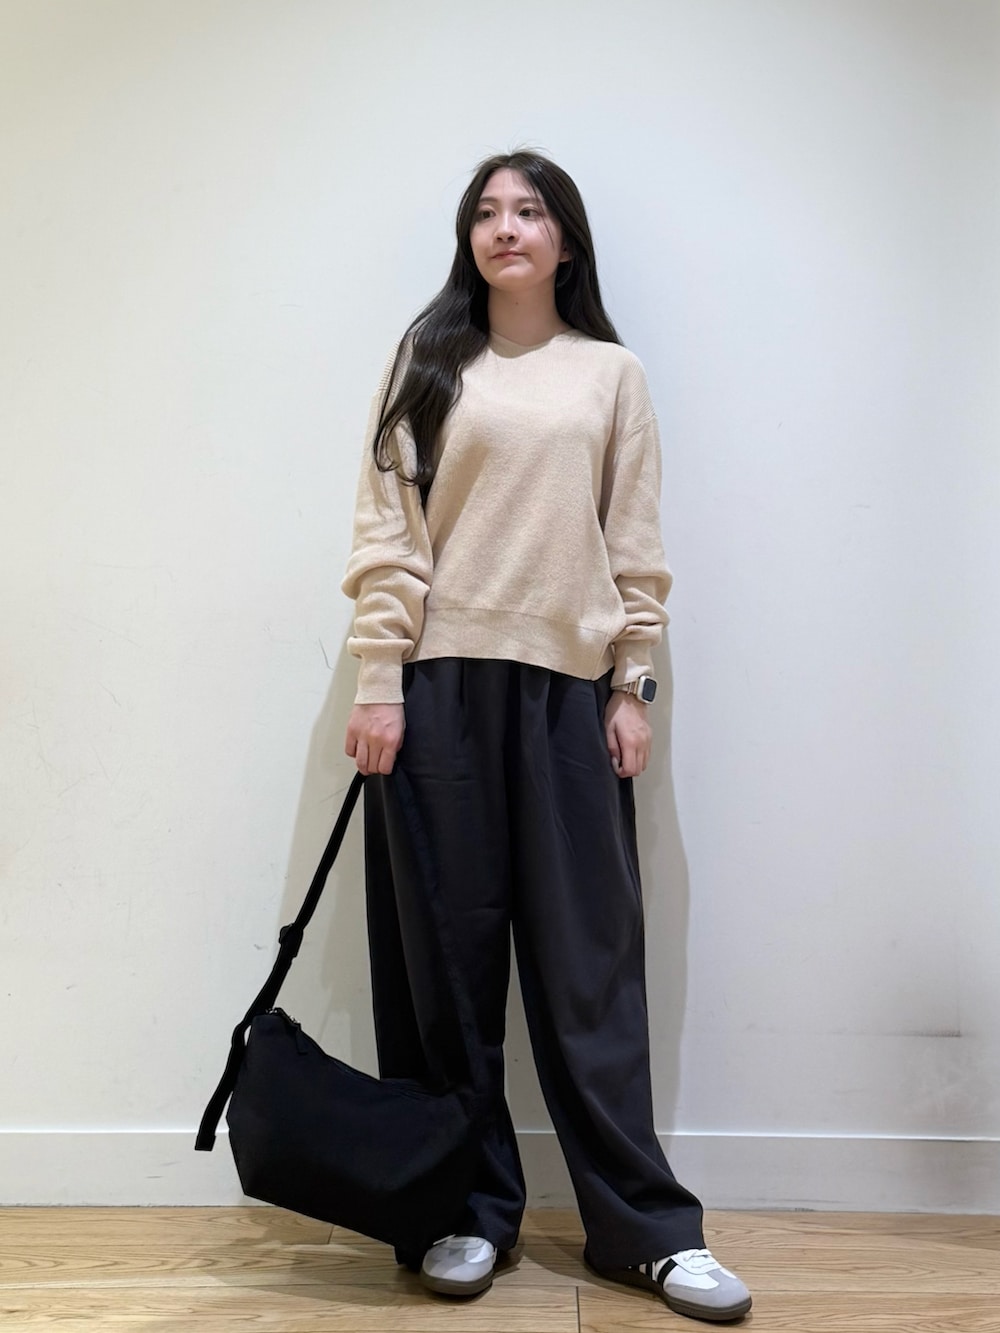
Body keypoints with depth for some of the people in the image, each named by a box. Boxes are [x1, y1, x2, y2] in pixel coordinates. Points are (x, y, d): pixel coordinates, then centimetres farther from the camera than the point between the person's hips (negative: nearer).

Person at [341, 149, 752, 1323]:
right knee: (449, 950, 4)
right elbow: (386, 529, 2)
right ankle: (468, 1208, 18)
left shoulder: (612, 375, 10)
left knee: (590, 959, 2)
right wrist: (378, 682, -6)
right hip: (442, 683, 0)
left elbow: (636, 546, 8)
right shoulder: (427, 362, 8)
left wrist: (634, 686, 1)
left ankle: (643, 1225, 13)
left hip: (569, 686, 0)